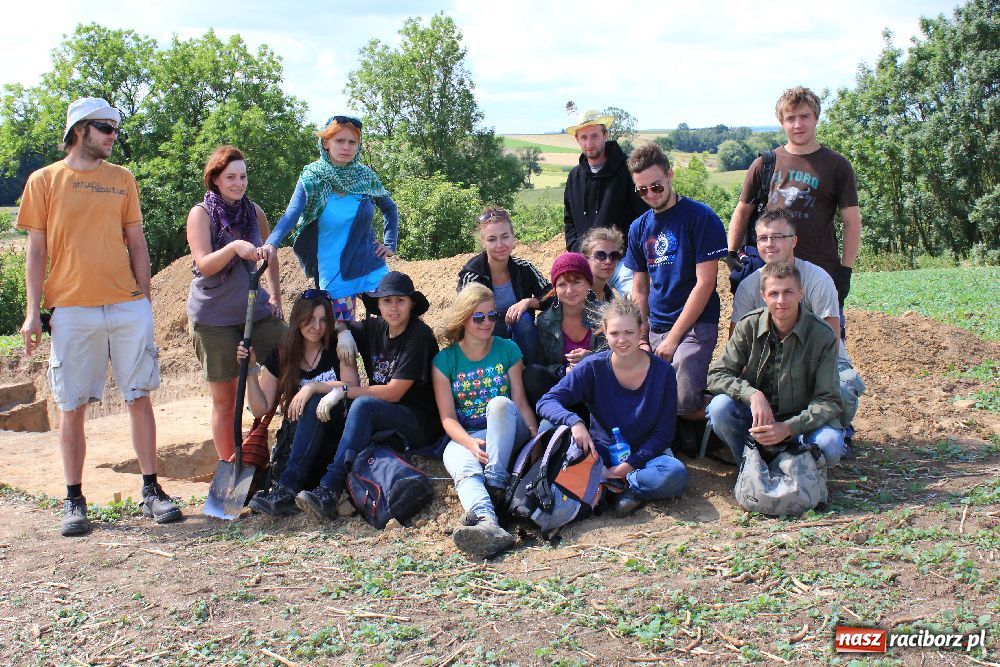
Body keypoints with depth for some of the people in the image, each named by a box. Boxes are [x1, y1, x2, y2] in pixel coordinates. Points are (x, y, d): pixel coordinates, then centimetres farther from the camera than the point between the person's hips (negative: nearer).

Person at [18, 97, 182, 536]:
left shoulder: (122, 180, 12)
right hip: (71, 310, -2)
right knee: (72, 408, 2)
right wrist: (33, 311, -1)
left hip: (127, 306, 2)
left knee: (139, 397, 2)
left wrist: (145, 299, 8)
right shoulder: (44, 180, 6)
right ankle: (74, 500, 12)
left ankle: (151, 490, 9)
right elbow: (36, 250, 5)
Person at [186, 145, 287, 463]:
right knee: (225, 399, 3)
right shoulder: (201, 213, -5)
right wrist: (234, 247, -31)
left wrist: (275, 296, 15)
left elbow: (270, 254, 22)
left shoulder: (254, 211, 7)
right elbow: (204, 265, -16)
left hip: (256, 310, 4)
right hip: (214, 316, -4)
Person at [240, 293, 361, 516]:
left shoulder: (338, 349, 1)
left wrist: (313, 387, -25)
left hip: (336, 436, -3)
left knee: (316, 404, -34)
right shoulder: (280, 357, 5)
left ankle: (286, 489, -44)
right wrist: (250, 369, -7)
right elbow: (260, 409, 3)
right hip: (296, 437, 3)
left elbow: (353, 386, -15)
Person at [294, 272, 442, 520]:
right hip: (384, 421, 7)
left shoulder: (419, 335, -13)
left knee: (363, 405, -31)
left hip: (422, 424, -7)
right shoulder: (375, 328, 7)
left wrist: (343, 391, -17)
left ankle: (329, 490, -37)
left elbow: (393, 392, -17)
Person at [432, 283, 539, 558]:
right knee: (465, 469, -36)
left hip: (507, 433, 1)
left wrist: (535, 434, -15)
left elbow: (520, 402, 4)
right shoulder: (445, 360, 4)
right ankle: (487, 522, -66)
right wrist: (470, 443, -23)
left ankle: (495, 483, -37)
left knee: (500, 402, -33)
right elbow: (448, 417, -3)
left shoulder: (507, 350, 8)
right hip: (464, 437, -1)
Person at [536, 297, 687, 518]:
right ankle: (630, 489, -22)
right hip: (602, 449, 0)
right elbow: (547, 402, -14)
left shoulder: (662, 371, -8)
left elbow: (664, 432, -6)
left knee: (675, 475, -35)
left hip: (644, 452, 0)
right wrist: (575, 423, -35)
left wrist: (628, 466, -18)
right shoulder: (594, 367, -8)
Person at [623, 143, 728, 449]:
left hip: (695, 325, -6)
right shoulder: (639, 227, 12)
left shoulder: (701, 217, -6)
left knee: (682, 402, -24)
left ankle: (711, 425, 10)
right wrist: (640, 339, 3)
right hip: (655, 327, 6)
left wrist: (673, 338, -13)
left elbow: (705, 283, -11)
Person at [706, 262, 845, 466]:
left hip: (798, 421, -1)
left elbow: (830, 401, -15)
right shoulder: (749, 326, -8)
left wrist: (787, 428, -31)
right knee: (720, 407, -28)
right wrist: (752, 394, -30)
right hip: (755, 417, 1)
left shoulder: (823, 337, -14)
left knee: (830, 444, -31)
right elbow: (717, 376, -10)